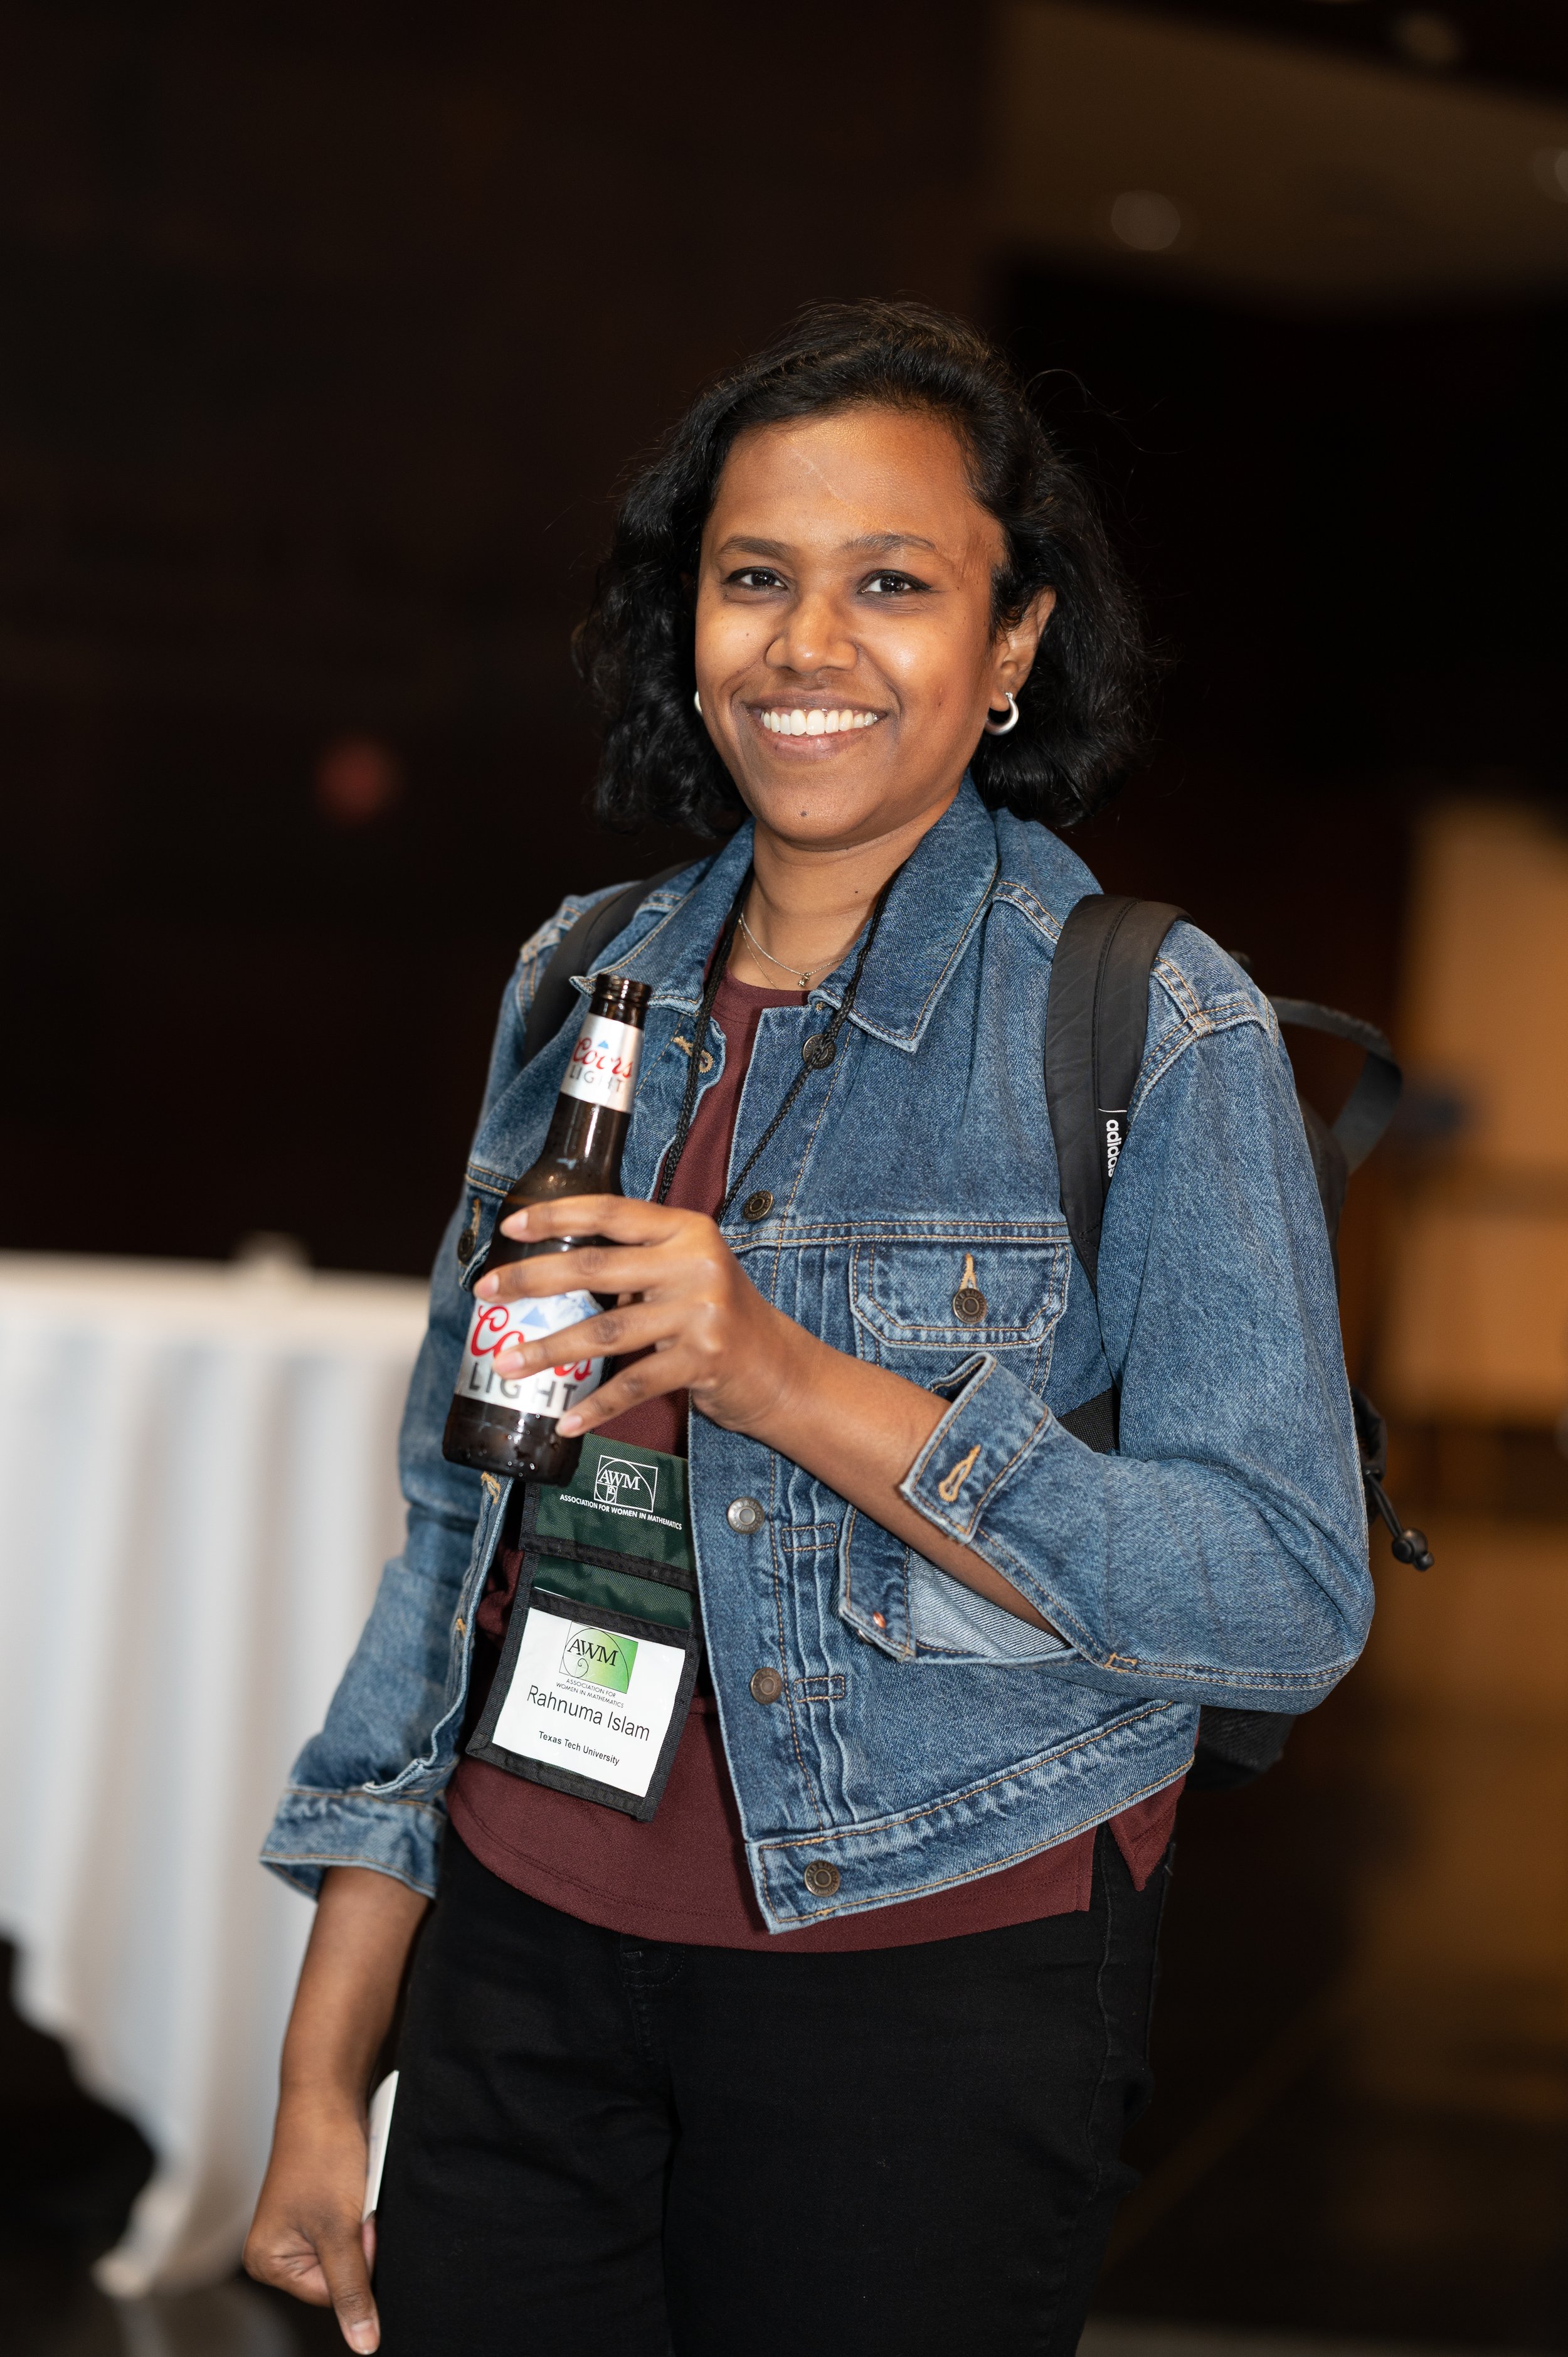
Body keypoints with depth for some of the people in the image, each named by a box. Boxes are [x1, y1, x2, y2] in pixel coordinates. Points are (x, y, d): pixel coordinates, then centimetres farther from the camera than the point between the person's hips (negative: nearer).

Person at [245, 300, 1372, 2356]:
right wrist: (326, 2074, 10)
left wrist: (791, 1383, -25)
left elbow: (1293, 1606, -16)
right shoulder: (586, 980, 6)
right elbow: (457, 1529, 11)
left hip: (934, 1977, -4)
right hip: (526, 1948, 4)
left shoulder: (1156, 1031, -10)